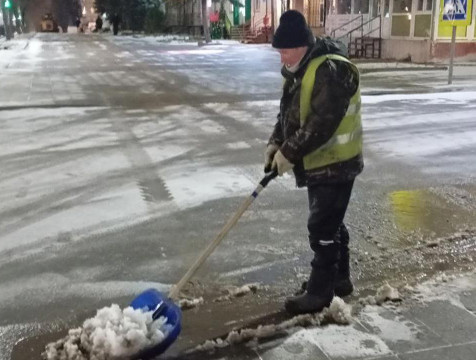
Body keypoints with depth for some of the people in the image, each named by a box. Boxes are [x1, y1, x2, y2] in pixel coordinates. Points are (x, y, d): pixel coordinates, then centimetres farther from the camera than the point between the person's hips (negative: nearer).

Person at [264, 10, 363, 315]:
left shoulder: (331, 70, -23)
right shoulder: (299, 70, 10)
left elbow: (322, 123, -29)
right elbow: (288, 113, 15)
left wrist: (290, 152, -23)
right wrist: (276, 143, 0)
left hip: (336, 164, -10)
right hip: (318, 163, 10)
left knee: (322, 227, -3)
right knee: (330, 223, 19)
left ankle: (320, 291, 11)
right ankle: (339, 278, 34)